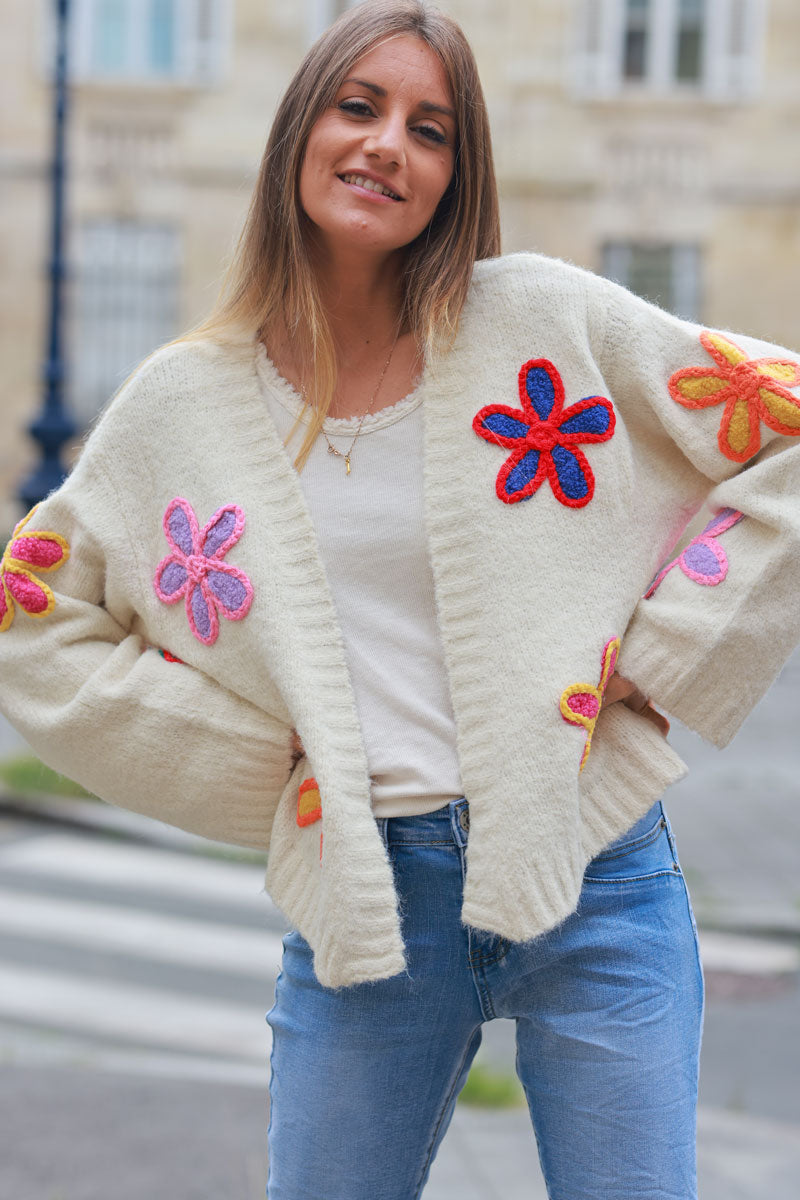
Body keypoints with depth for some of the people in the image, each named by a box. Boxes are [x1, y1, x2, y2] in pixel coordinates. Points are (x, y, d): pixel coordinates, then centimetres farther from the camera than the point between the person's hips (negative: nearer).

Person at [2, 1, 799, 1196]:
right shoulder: (186, 404, 2)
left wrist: (656, 660, -3)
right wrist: (251, 751, 1)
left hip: (589, 873, -1)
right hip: (363, 895, 1)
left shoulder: (544, 320, -3)